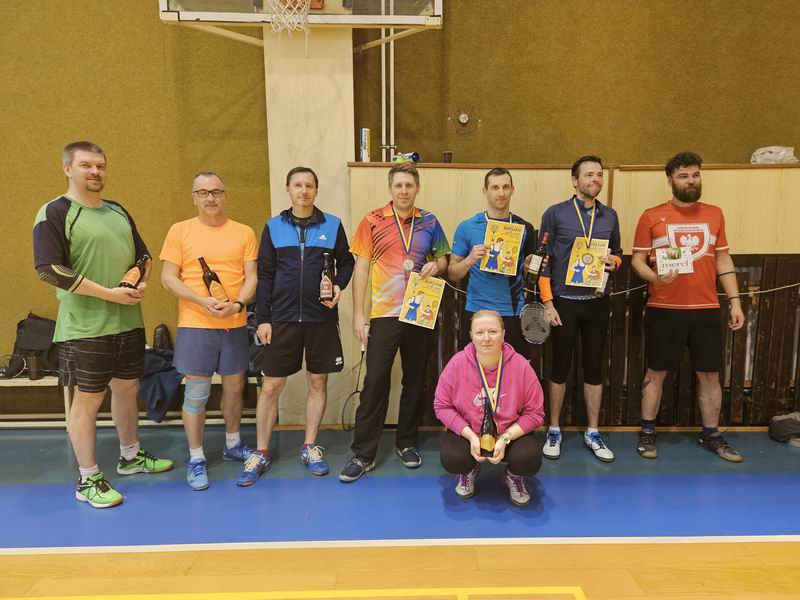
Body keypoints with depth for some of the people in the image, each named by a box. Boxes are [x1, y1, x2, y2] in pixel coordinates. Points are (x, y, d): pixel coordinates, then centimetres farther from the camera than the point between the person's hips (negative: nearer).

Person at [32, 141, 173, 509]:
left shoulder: (118, 212, 13)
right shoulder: (55, 213, -8)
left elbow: (142, 255, 19)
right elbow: (49, 270, -17)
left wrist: (142, 283, -3)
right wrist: (110, 293, -18)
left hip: (129, 322, 7)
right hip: (85, 327, -7)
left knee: (127, 388, 17)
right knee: (87, 400, 2)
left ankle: (130, 457, 36)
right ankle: (88, 480, 17)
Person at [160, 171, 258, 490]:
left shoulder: (244, 233, 5)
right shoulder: (179, 231, 1)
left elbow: (252, 277, 2)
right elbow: (168, 278, -3)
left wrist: (237, 304, -17)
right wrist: (204, 301, -16)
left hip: (235, 324, 3)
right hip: (195, 324, -2)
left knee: (234, 386, 14)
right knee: (196, 393, 3)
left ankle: (233, 445, 34)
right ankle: (196, 458, 17)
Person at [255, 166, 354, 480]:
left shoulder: (332, 225, 4)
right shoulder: (273, 227, 4)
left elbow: (346, 262, 10)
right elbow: (264, 275, 4)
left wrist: (339, 286, -11)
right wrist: (262, 319, -1)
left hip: (322, 318, 0)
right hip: (282, 319, 0)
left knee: (318, 383, 8)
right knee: (271, 386, 3)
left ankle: (310, 448, 24)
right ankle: (262, 452, 18)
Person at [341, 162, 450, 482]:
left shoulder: (429, 222, 7)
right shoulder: (373, 221, -1)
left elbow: (442, 258, 17)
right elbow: (361, 267, -1)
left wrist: (436, 266, -8)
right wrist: (358, 313, -6)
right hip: (384, 313, -3)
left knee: (415, 380, 11)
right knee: (375, 381, -3)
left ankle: (407, 442, 27)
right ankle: (363, 453, 6)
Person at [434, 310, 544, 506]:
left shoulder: (521, 365, -15)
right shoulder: (457, 364, -15)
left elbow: (534, 413, -9)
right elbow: (442, 406, -8)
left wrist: (505, 438, -21)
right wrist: (470, 436, -19)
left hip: (511, 433, 0)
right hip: (467, 433, 0)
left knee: (531, 460, -28)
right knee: (452, 459, -28)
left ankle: (513, 476, 13)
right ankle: (470, 470, 14)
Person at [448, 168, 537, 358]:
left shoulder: (525, 228, 4)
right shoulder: (467, 227, -1)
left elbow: (528, 271, 16)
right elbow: (452, 274, 1)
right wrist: (470, 259, -17)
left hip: (514, 313, 1)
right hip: (477, 312, -1)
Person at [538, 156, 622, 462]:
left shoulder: (610, 215, 8)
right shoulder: (555, 213, -4)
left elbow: (617, 252, 18)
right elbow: (543, 260, -5)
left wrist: (613, 261, -8)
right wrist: (547, 303, -10)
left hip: (597, 302, 4)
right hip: (564, 301, -3)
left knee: (594, 366, 9)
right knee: (560, 366, 5)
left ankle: (592, 433, 22)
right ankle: (554, 431, 20)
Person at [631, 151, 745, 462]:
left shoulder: (714, 214, 9)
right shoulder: (652, 216, -2)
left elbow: (723, 260, 13)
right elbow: (637, 259, -2)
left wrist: (734, 301, 8)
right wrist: (654, 277, -22)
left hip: (706, 309, 4)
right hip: (664, 309, -3)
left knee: (710, 374, 10)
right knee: (656, 372, 6)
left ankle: (711, 435, 27)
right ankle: (647, 433, 19)